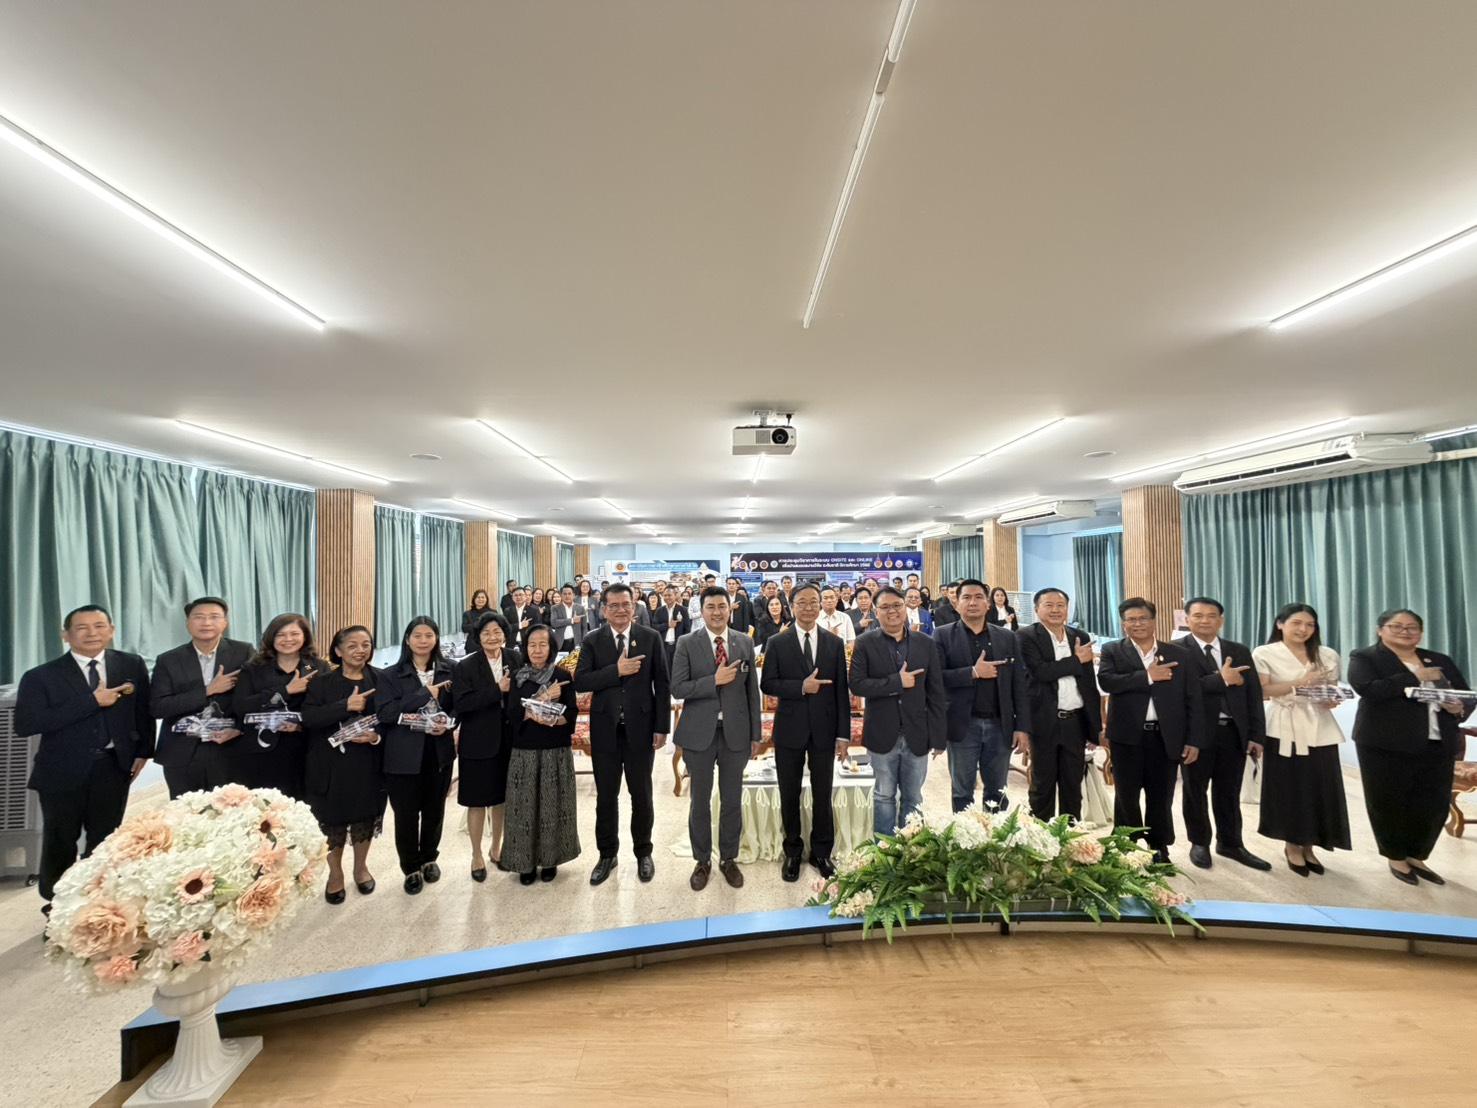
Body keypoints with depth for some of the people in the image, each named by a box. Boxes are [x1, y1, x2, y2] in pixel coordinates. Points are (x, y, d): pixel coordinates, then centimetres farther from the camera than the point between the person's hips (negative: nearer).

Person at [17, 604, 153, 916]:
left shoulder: (132, 665, 1)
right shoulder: (41, 676, -6)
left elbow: (144, 711, 8)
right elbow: (25, 724, -17)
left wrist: (143, 751, 3)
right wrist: (92, 701, -22)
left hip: (113, 767, 1)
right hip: (63, 770, -1)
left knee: (104, 841, 9)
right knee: (60, 843, 14)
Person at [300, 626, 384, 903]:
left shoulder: (380, 680, -2)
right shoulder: (323, 682, -4)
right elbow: (308, 717, -15)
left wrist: (376, 736, -18)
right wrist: (346, 706, -25)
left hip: (368, 764, 1)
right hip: (332, 764, -1)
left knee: (365, 816, 14)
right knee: (333, 820, 9)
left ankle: (360, 867, 37)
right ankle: (335, 873, 33)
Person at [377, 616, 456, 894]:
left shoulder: (449, 671, 1)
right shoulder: (392, 674, -4)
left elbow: (459, 707, 5)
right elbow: (384, 712, -15)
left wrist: (448, 724, -16)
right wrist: (425, 693, -20)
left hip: (439, 752, 2)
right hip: (404, 755, -2)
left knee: (434, 810, 15)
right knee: (406, 814, 8)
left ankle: (429, 859, 38)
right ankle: (411, 868, 29)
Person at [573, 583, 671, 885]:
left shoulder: (651, 638, -4)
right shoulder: (593, 642, -1)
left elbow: (661, 685, -3)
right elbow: (580, 682, -10)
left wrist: (662, 727, -5)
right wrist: (616, 670, -22)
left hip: (640, 728, -1)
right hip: (605, 729, 1)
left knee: (641, 794, 13)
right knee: (606, 796, 14)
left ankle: (643, 852, 32)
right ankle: (607, 854, 32)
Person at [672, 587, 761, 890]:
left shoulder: (745, 642, 1)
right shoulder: (687, 643, -5)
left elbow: (752, 690, 4)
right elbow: (677, 689, -11)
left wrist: (755, 734, 3)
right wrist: (715, 680, -21)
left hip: (736, 732, 2)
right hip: (699, 732, -1)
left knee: (732, 800, 13)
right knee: (700, 800, 13)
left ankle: (729, 858, 33)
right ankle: (702, 860, 32)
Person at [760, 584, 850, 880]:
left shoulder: (835, 642, 1)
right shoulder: (778, 643, -2)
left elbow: (841, 690, 1)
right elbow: (767, 684, -5)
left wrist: (843, 734, -2)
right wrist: (801, 687, -19)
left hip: (824, 729, 1)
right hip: (790, 729, 0)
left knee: (822, 794, 11)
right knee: (790, 795, 11)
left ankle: (821, 851, 30)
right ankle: (792, 851, 31)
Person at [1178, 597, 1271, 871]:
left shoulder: (1239, 652, 9)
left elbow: (1253, 695, 7)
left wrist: (1256, 735, 1)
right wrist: (1221, 679, -20)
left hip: (1234, 733, 4)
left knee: (1229, 793, 14)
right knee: (1195, 792, 11)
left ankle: (1230, 843, 31)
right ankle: (1199, 843, 27)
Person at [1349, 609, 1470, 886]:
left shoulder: (1440, 661, 15)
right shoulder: (1364, 658, -4)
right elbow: (1369, 689, -19)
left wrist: (1460, 708, -7)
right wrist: (1415, 677, -16)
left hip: (1437, 744, 5)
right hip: (1386, 744, -5)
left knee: (1435, 804, 6)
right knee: (1389, 804, 4)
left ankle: (1417, 856, 25)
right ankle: (1396, 857, 22)